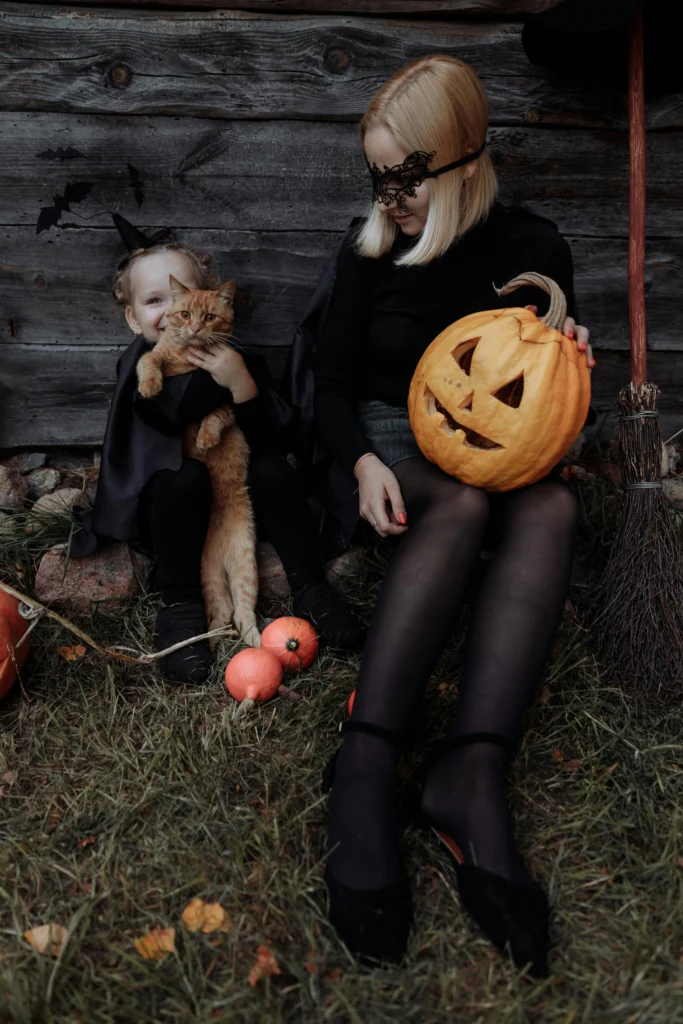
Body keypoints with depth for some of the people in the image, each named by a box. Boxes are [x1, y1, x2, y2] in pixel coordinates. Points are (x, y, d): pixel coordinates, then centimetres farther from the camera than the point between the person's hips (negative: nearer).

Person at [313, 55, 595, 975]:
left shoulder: (533, 249, 3)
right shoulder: (371, 251, 2)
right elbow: (333, 384, 3)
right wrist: (364, 463, -17)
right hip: (392, 449, -1)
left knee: (552, 508, -35)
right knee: (461, 508, -37)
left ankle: (475, 768, -48)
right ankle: (366, 764, -47)